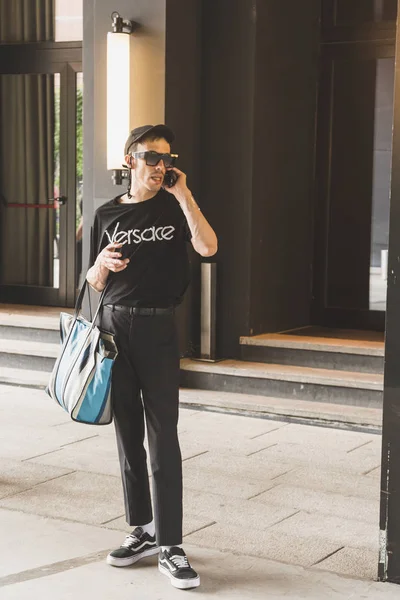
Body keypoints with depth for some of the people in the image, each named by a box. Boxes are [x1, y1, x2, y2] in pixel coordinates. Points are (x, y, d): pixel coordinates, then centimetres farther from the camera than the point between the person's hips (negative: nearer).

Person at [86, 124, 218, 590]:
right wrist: (102, 263, -9)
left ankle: (169, 546, -2)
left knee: (163, 436, -5)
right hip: (115, 325, 3)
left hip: (158, 329, -3)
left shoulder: (175, 207, 3)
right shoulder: (108, 214, 9)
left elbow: (208, 247, -17)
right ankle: (142, 530, 20)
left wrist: (182, 192, -14)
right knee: (128, 433, 8)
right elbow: (94, 282, 13)